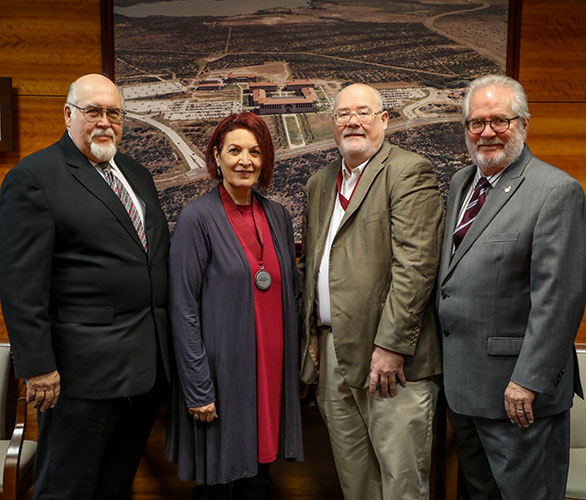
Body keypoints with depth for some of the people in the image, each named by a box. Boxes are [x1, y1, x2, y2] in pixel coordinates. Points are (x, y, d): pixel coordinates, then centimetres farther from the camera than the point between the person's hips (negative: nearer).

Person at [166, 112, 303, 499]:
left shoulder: (278, 216, 7)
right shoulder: (198, 217, -9)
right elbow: (184, 309, -11)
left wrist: (294, 365, 11)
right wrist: (198, 388, -13)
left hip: (272, 371, 5)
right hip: (222, 370, -5)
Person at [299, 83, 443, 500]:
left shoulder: (410, 172, -6)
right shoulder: (321, 183, 17)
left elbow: (415, 264, -15)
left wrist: (391, 345, -19)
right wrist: (312, 334, 13)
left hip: (389, 356, -6)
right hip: (332, 352, 7)